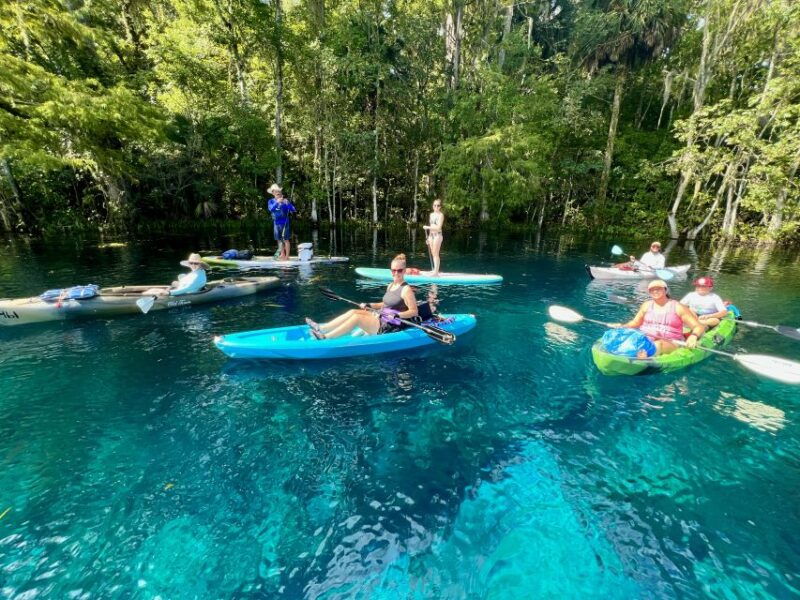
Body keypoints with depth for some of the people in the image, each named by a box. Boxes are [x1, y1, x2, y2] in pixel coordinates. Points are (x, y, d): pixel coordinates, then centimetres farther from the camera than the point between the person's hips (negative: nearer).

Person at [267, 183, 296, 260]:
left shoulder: (285, 200, -5)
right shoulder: (271, 201, 4)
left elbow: (293, 210, -15)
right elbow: (270, 208, -17)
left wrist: (287, 203, -31)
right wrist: (277, 202, -31)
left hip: (285, 222, -4)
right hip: (276, 223, 4)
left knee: (286, 239, -3)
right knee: (279, 239, 13)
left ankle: (287, 256, 2)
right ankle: (282, 254, 26)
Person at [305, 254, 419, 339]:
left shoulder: (406, 289, -15)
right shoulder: (391, 285, 11)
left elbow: (414, 311, -17)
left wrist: (397, 315, -29)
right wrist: (369, 305, 9)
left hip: (391, 327, -9)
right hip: (382, 318, 9)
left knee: (357, 317, -21)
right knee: (353, 311, -3)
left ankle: (326, 337, -18)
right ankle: (321, 328, -5)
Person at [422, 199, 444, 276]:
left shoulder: (441, 215, -6)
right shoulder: (431, 214, 15)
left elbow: (438, 227, -15)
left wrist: (427, 227, -13)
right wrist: (428, 237, 14)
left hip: (437, 235, -7)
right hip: (431, 235, 7)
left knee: (436, 254, -9)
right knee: (433, 254, 8)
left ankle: (436, 272, -7)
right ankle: (434, 270, 14)